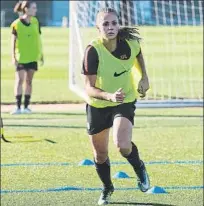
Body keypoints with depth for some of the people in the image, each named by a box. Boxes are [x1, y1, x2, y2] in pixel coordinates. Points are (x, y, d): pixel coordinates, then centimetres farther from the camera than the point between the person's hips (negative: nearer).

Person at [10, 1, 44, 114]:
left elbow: (38, 39, 10)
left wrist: (41, 54, 10)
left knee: (29, 81, 6)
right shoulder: (16, 24, -9)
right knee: (20, 80, -7)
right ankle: (18, 107, -5)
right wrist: (13, 57, -9)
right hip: (21, 57, -3)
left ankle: (26, 106, 11)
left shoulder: (36, 22, 2)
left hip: (32, 57, 3)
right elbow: (13, 41, -5)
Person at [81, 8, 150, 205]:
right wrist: (109, 96, -44)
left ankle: (139, 168, 9)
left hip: (124, 102, 0)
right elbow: (89, 88, -27)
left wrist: (144, 77, 3)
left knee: (122, 145, -25)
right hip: (98, 106, 0)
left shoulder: (130, 43, -17)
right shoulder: (92, 51, -27)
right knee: (100, 155, 14)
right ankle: (107, 189, 44)